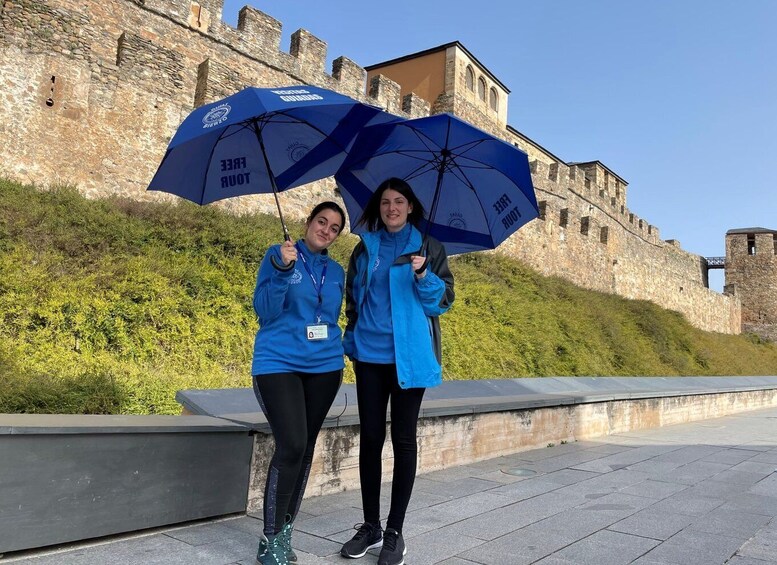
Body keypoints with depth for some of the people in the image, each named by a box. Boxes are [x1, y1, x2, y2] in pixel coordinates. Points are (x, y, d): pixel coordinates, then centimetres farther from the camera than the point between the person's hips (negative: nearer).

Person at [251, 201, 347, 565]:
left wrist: (335, 353, 5)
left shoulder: (336, 271, 12)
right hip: (278, 364, -5)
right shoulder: (277, 255, -1)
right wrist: (283, 270, -21)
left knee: (305, 447, 7)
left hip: (324, 367, 5)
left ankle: (285, 532, 21)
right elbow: (265, 311, -9)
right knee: (291, 445, -15)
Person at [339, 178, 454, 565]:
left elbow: (444, 299, -1)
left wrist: (422, 276, -19)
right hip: (370, 355, 3)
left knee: (403, 439, 3)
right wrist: (352, 341, 5)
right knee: (370, 438, 7)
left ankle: (394, 531, 14)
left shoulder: (428, 248, 3)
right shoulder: (364, 249, 11)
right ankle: (370, 526, 21)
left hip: (409, 356, -2)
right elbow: (353, 299, 16)